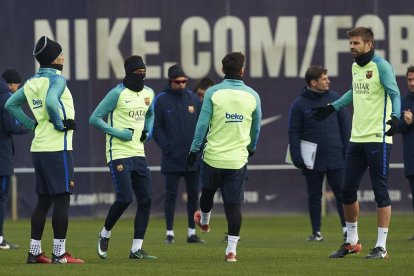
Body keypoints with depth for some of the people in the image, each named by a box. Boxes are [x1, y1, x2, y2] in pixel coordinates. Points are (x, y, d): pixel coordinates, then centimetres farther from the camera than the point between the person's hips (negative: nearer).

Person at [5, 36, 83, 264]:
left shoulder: (31, 82, 13)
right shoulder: (56, 79, -11)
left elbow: (10, 104, 20)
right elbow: (51, 102, -30)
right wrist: (61, 124, -15)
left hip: (38, 149, 8)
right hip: (57, 148, -8)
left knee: (43, 200, 13)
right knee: (62, 199, -5)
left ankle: (34, 252, 13)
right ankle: (59, 254, -6)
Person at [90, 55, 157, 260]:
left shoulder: (149, 93, 10)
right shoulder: (118, 94, -10)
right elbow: (95, 119, -10)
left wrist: (147, 131, 11)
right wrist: (118, 133, -16)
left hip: (138, 154, 7)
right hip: (119, 154, -7)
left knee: (145, 200, 0)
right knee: (124, 198, -15)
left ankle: (137, 249, 5)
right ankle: (105, 235, 11)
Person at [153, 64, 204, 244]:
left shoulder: (194, 98, 8)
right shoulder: (161, 100, -2)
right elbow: (156, 128, -3)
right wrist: (167, 147, -12)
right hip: (172, 159, -3)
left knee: (193, 195, 6)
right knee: (171, 195, -1)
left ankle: (192, 233, 11)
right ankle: (170, 233, 4)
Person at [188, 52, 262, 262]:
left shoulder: (213, 93, -7)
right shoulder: (252, 96, 0)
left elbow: (202, 123, -7)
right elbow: (256, 127, 12)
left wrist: (194, 149, 2)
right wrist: (251, 148, 30)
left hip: (213, 156, 0)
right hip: (238, 159, 0)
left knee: (208, 191, 26)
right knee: (234, 204, 1)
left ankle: (204, 221, 53)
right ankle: (231, 249, -2)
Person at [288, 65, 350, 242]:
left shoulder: (335, 98, 3)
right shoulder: (300, 104, -3)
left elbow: (345, 125, 7)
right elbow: (294, 132, -3)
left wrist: (347, 150, 1)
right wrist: (297, 156, -9)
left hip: (335, 158, 1)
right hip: (312, 160, -1)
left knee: (341, 193, 2)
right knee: (314, 196, 6)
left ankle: (347, 227, 11)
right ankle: (316, 232, 12)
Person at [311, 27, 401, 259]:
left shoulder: (381, 66, -9)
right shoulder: (355, 67, 13)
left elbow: (394, 94, -16)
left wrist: (395, 116, -33)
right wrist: (332, 108, 36)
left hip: (378, 138, -8)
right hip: (357, 138, 8)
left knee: (381, 190, -4)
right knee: (348, 190, 9)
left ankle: (381, 246, 1)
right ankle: (352, 242, 23)